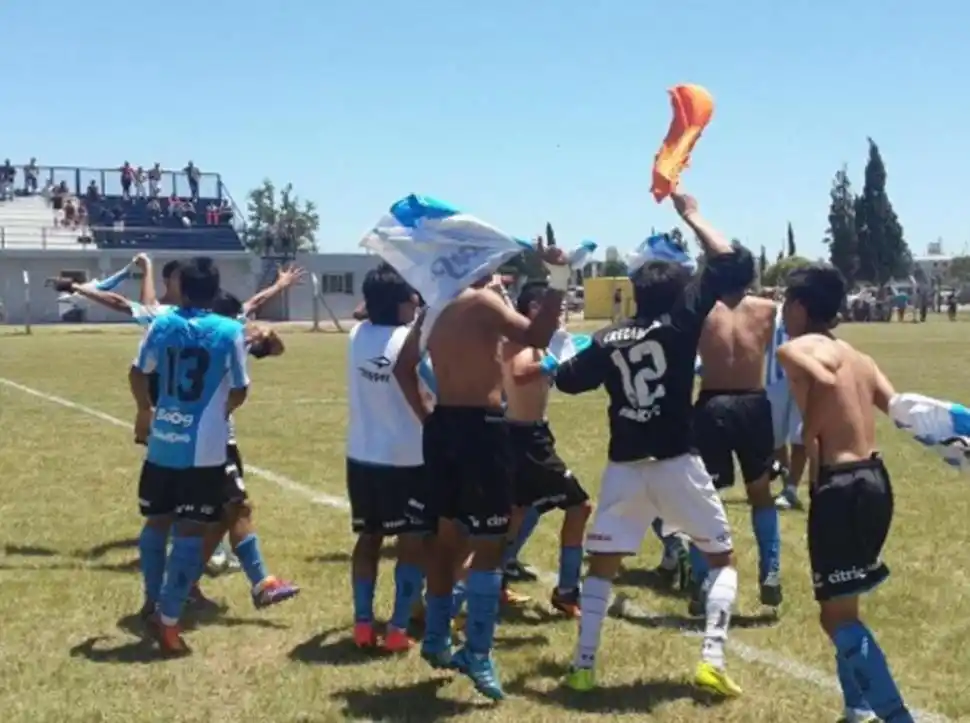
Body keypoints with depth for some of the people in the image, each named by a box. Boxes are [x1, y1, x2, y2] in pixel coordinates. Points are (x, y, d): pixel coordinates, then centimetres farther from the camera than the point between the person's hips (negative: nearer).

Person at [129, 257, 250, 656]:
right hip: (204, 447, -4)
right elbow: (239, 392, -3)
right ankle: (168, 621, -3)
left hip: (163, 442, 4)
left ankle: (157, 606, 30)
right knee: (190, 532, 0)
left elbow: (137, 374, 10)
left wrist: (145, 411, 29)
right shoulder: (230, 331, -7)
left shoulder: (162, 324, 2)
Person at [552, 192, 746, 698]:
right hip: (677, 464, -3)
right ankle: (711, 661, -1)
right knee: (722, 559, 13)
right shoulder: (680, 321, -4)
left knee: (601, 566, 15)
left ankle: (582, 666, 10)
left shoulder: (606, 340, 5)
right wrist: (692, 217, 5)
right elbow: (733, 266, -3)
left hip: (624, 466, 3)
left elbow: (566, 380, 18)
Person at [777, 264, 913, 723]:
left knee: (837, 616, -2)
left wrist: (808, 436, -13)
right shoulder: (856, 356, 16)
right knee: (841, 607, 22)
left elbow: (827, 382, -23)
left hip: (842, 487, -9)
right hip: (874, 480, 9)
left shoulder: (794, 349, -6)